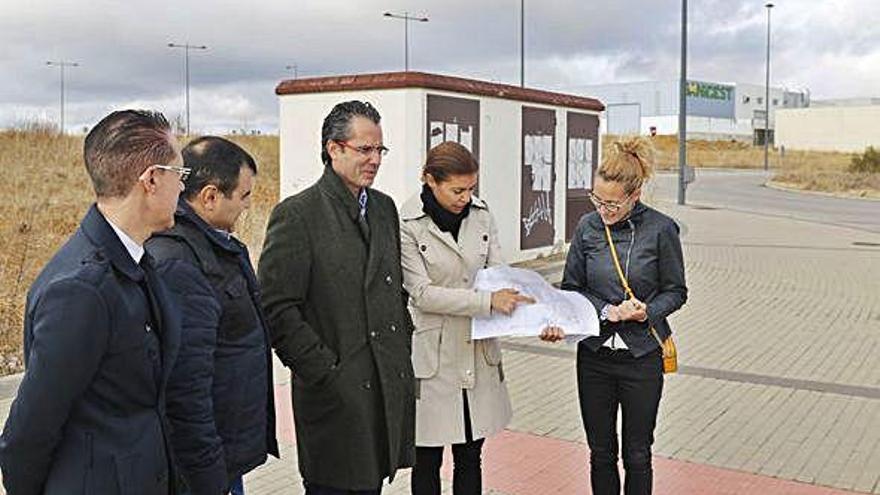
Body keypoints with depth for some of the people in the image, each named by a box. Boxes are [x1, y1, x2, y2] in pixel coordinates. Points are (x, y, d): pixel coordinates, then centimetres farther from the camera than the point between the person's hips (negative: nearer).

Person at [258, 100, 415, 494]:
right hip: (335, 393, -6)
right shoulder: (297, 215, -10)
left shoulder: (384, 207, 12)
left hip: (390, 387, 6)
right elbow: (277, 310, -14)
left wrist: (404, 342, 11)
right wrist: (325, 372, -15)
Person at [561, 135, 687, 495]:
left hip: (642, 357, -2)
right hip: (594, 355, 2)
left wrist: (648, 312, -19)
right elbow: (571, 287, 4)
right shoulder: (588, 227, -2)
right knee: (601, 452, 13)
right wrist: (605, 310, -13)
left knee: (637, 455, 11)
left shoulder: (661, 229, -9)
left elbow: (676, 291, 0)